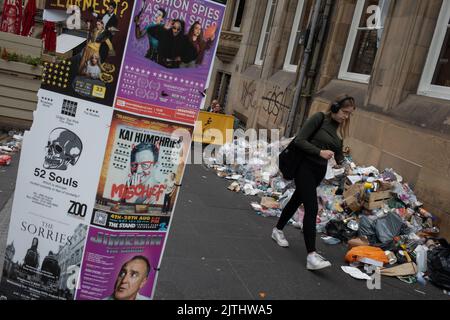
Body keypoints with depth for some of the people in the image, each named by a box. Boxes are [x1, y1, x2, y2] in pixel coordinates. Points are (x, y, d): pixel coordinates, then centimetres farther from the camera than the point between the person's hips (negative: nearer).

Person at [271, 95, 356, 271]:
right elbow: (299, 140, -15)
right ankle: (311, 255, -16)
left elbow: (338, 154, 14)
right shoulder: (319, 118, -11)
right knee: (312, 209, -15)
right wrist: (320, 152, -22)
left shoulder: (340, 129, 10)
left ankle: (278, 230, 40)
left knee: (297, 200, 20)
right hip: (305, 167, -7)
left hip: (320, 172, 7)